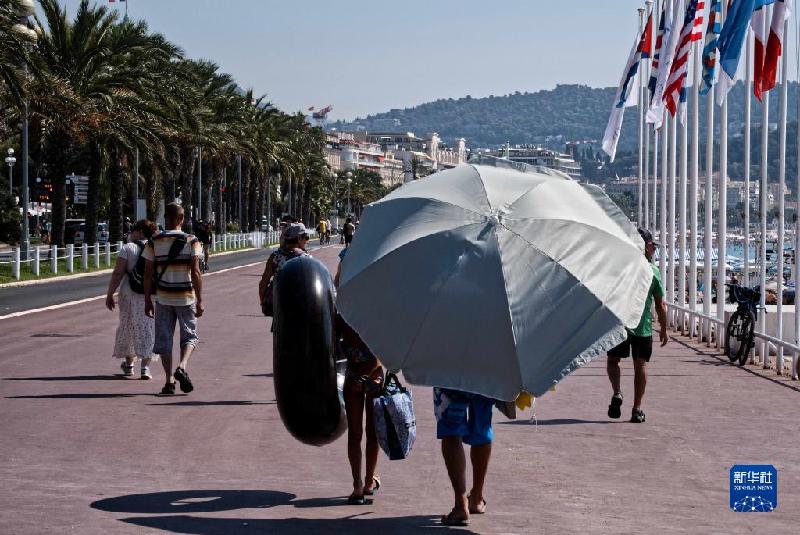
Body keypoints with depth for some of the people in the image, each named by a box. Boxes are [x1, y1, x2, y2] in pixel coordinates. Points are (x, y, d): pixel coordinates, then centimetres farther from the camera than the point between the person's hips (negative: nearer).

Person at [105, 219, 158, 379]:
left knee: (128, 328, 16)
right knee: (148, 330, 5)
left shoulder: (127, 248, -6)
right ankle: (145, 367, -4)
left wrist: (109, 294, -5)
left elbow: (118, 273, -11)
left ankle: (129, 364, 27)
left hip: (129, 294, -2)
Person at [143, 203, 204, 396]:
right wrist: (200, 301, -6)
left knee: (164, 339, 8)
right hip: (186, 296, -1)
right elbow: (196, 272, -9)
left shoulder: (154, 241, 0)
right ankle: (182, 367, -13)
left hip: (163, 297, 1)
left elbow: (148, 273, -1)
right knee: (189, 335, 11)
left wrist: (147, 300, 6)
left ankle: (169, 380, 2)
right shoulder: (191, 241, -4)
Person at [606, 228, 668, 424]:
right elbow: (660, 305, 0)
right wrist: (664, 329, 11)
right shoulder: (653, 271, -3)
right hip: (643, 327, 0)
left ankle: (617, 393, -10)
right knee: (641, 364, 9)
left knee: (612, 360, 15)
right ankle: (637, 409, 7)